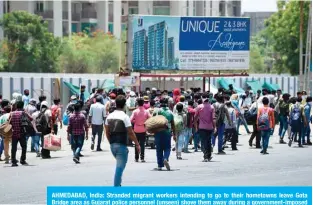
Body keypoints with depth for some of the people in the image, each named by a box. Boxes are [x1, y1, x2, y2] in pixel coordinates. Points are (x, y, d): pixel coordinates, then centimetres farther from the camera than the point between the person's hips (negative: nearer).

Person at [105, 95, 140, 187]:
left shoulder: (109, 116, 6)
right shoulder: (125, 117, -12)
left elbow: (107, 132, 11)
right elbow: (130, 133, -12)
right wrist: (137, 144, -2)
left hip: (112, 145, 7)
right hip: (121, 145, -6)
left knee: (119, 165, 23)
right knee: (120, 167, -4)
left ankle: (118, 184, 23)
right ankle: (116, 186, -7)